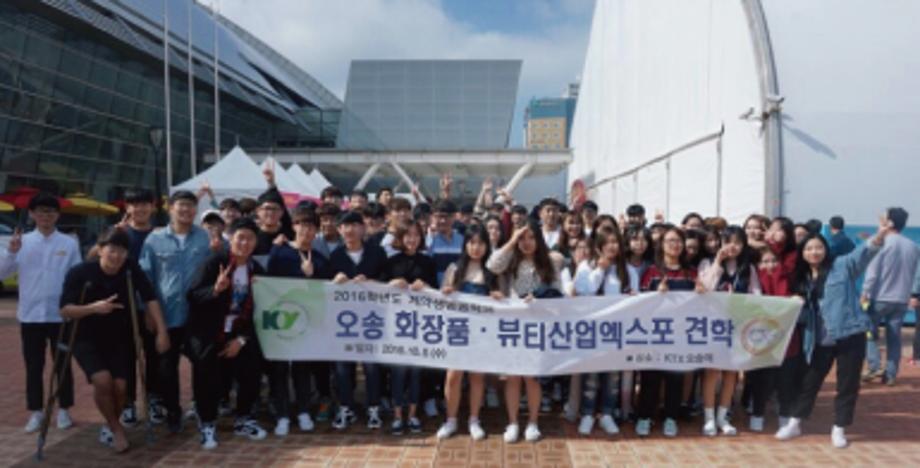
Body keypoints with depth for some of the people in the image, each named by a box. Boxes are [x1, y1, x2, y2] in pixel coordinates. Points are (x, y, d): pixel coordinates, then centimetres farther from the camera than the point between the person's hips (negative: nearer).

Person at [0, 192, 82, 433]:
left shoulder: (70, 244, 0)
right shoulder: (22, 241, 2)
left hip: (61, 314, -1)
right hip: (30, 314, 1)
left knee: (62, 364, 8)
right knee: (33, 366, 8)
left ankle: (64, 410, 19)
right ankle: (35, 412, 19)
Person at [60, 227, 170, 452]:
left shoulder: (131, 269, -13)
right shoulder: (80, 273, -18)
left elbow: (150, 299, -11)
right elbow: (65, 310, -16)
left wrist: (162, 331, -18)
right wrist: (93, 308, -34)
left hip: (120, 339, 2)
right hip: (87, 338, -2)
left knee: (120, 386, -6)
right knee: (103, 381, -21)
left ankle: (109, 428, 25)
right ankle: (116, 428, 5)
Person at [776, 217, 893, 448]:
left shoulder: (842, 266, -1)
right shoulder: (802, 279, 11)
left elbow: (862, 253, -19)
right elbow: (803, 312, 15)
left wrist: (879, 236, -38)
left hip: (849, 335, -3)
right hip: (819, 340, 3)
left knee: (848, 384, 6)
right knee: (810, 381, 11)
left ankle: (839, 429, 21)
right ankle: (795, 423, 23)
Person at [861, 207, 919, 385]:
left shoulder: (882, 243, -10)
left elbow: (873, 270, -12)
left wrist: (865, 293, -8)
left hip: (880, 297, -5)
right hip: (902, 299, 5)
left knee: (870, 332, 8)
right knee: (894, 337, 8)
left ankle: (875, 367, -3)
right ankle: (890, 374, 9)